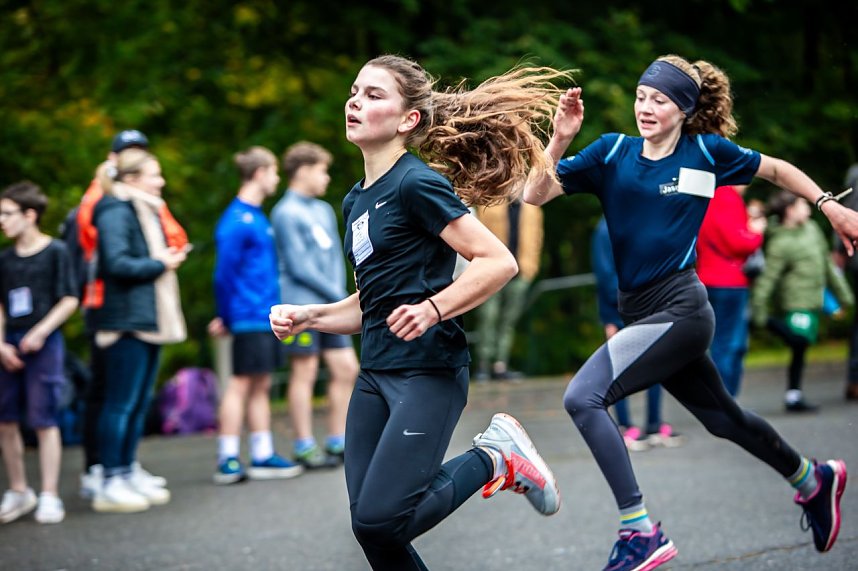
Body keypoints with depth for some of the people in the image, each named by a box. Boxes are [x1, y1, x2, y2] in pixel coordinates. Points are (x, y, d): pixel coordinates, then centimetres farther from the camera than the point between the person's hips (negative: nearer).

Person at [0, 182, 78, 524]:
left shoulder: (55, 252, -4)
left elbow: (70, 301, -5)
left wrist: (40, 332, -14)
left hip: (44, 344, -5)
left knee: (44, 420, -3)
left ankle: (49, 496, 3)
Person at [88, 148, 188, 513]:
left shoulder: (146, 210, 20)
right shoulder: (116, 213, -12)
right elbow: (117, 263, -22)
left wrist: (171, 257, 6)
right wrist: (160, 264, -13)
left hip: (148, 319, 10)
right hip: (126, 321, -10)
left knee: (140, 402, 12)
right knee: (121, 403, -7)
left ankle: (128, 473, 18)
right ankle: (110, 484, -3)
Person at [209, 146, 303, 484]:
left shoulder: (257, 216, 16)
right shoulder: (237, 221, -14)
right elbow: (224, 272, -14)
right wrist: (226, 317, -8)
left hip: (266, 315, 9)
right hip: (249, 317, -9)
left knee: (260, 386, 11)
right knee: (242, 383, -5)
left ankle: (263, 456, 15)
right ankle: (228, 461, -1)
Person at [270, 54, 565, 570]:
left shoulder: (417, 184, -10)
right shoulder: (357, 201, 15)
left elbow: (499, 262, -15)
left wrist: (433, 309, -24)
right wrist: (308, 316, 9)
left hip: (428, 373, -8)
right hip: (376, 374, 8)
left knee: (381, 518, -16)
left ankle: (493, 460, 5)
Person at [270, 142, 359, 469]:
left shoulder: (324, 211, 17)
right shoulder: (286, 213, -8)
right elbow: (299, 267, -12)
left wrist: (340, 292, 1)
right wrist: (337, 295, -8)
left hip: (330, 307, 8)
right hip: (301, 305, -8)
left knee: (346, 369, 6)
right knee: (304, 374, -3)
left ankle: (337, 443, 14)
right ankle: (305, 449, 2)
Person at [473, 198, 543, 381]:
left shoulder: (531, 207, 13)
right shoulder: (490, 204, 4)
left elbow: (535, 236, 11)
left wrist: (529, 265, 0)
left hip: (519, 272, 3)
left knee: (509, 320, 3)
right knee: (488, 317, -5)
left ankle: (500, 365, 6)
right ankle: (483, 365, -1)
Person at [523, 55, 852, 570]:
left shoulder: (707, 151, -4)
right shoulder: (612, 152, 3)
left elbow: (777, 170, 14)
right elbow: (536, 195, -3)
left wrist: (831, 206, 10)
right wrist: (560, 140, -17)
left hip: (680, 310, -6)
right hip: (641, 311, 6)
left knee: (583, 397, -22)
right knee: (723, 418, 22)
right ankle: (813, 480, 47)